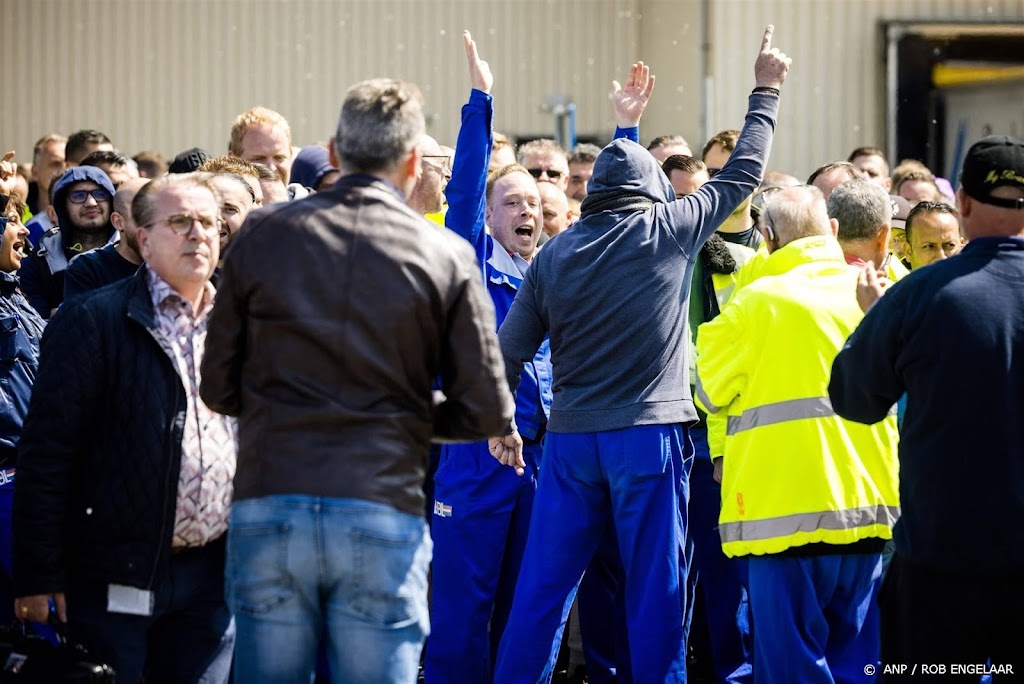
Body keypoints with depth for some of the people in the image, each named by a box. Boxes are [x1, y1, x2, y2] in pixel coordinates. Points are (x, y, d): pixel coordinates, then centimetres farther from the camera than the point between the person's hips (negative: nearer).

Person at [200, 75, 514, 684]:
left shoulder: (263, 234, 4)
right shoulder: (446, 256, 0)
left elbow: (219, 387, 8)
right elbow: (487, 413, 1)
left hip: (267, 512, 1)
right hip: (383, 514, -1)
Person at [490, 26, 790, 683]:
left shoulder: (556, 253, 4)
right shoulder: (668, 229, -3)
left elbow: (511, 348, 4)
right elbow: (741, 174, 8)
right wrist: (766, 92, 19)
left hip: (570, 435, 3)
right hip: (650, 433, -3)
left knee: (544, 586, 7)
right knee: (656, 591, 2)